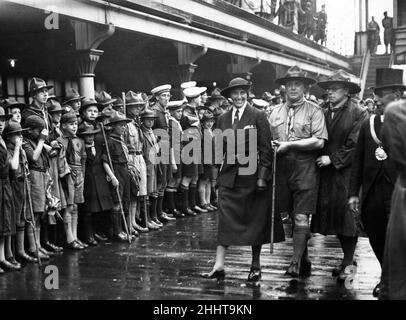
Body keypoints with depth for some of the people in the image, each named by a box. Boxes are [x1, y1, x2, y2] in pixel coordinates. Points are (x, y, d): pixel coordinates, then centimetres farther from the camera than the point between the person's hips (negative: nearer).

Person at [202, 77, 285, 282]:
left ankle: (256, 265, 20)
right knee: (225, 219, -3)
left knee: (255, 220, 7)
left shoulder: (258, 117, -3)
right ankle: (219, 266, -3)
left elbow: (266, 149, -6)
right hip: (229, 177, 3)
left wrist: (263, 176, -11)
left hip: (252, 177, -3)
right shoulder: (223, 119, 10)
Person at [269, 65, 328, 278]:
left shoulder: (314, 111, -1)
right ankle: (304, 259, 24)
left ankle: (296, 262, -7)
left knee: (302, 217, -9)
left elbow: (319, 141, -11)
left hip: (305, 168, -5)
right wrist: (273, 147, -7)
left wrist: (289, 145, -13)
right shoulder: (276, 112, 14)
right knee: (293, 216, 12)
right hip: (282, 167, 5)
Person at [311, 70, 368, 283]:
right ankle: (348, 259, 22)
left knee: (347, 215, -4)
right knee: (336, 216, 9)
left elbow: (354, 145, -12)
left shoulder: (358, 114, -6)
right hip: (327, 173, 6)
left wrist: (333, 159, -13)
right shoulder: (324, 114, 14)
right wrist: (321, 159, -2)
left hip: (347, 173, -6)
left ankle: (348, 263, 4)